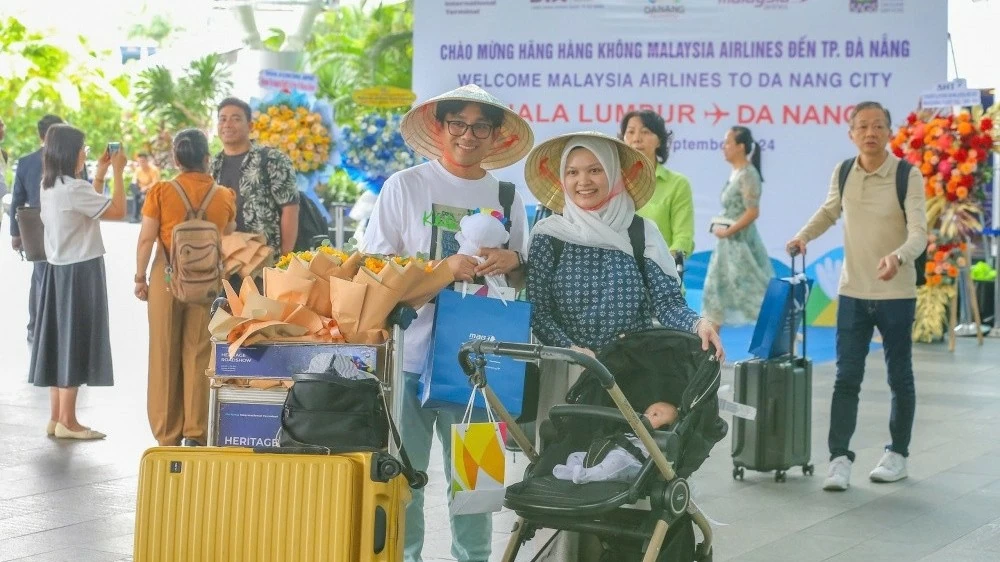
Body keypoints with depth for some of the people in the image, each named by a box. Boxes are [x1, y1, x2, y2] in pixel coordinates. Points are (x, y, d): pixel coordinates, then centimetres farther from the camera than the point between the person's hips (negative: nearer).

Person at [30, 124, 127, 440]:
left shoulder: (49, 187, 10)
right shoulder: (73, 188, -19)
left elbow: (91, 206, 22)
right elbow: (117, 211, -16)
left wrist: (100, 173, 17)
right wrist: (118, 172, -7)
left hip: (58, 271, 9)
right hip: (79, 272, -9)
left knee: (59, 342, 11)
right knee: (75, 343, -4)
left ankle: (57, 417, 15)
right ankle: (67, 421, -1)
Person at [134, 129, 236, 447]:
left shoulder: (161, 192, -5)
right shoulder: (224, 196, 0)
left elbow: (146, 239, -4)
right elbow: (228, 240, 8)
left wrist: (140, 278, 5)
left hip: (167, 278, -1)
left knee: (165, 356, 8)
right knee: (200, 355, 7)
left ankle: (167, 435, 13)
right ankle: (196, 433, 8)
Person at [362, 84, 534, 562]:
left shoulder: (507, 196, 10)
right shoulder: (405, 186, 0)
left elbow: (525, 281, 17)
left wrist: (513, 261, -6)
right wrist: (445, 270, -15)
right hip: (412, 354, -2)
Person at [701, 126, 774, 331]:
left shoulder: (748, 174, -16)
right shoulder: (735, 173, 11)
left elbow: (752, 212, -22)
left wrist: (727, 231, -16)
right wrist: (719, 226, 5)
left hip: (740, 243, -9)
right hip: (728, 244, 9)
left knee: (754, 293, -4)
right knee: (717, 291, 11)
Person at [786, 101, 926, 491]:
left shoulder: (908, 176, -13)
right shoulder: (842, 174, 0)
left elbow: (919, 232, -21)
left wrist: (899, 256, -41)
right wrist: (804, 236, 4)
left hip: (896, 294, -3)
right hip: (853, 292, 3)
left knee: (899, 378, 10)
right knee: (846, 378, -1)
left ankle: (897, 454, 24)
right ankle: (840, 457, 1)